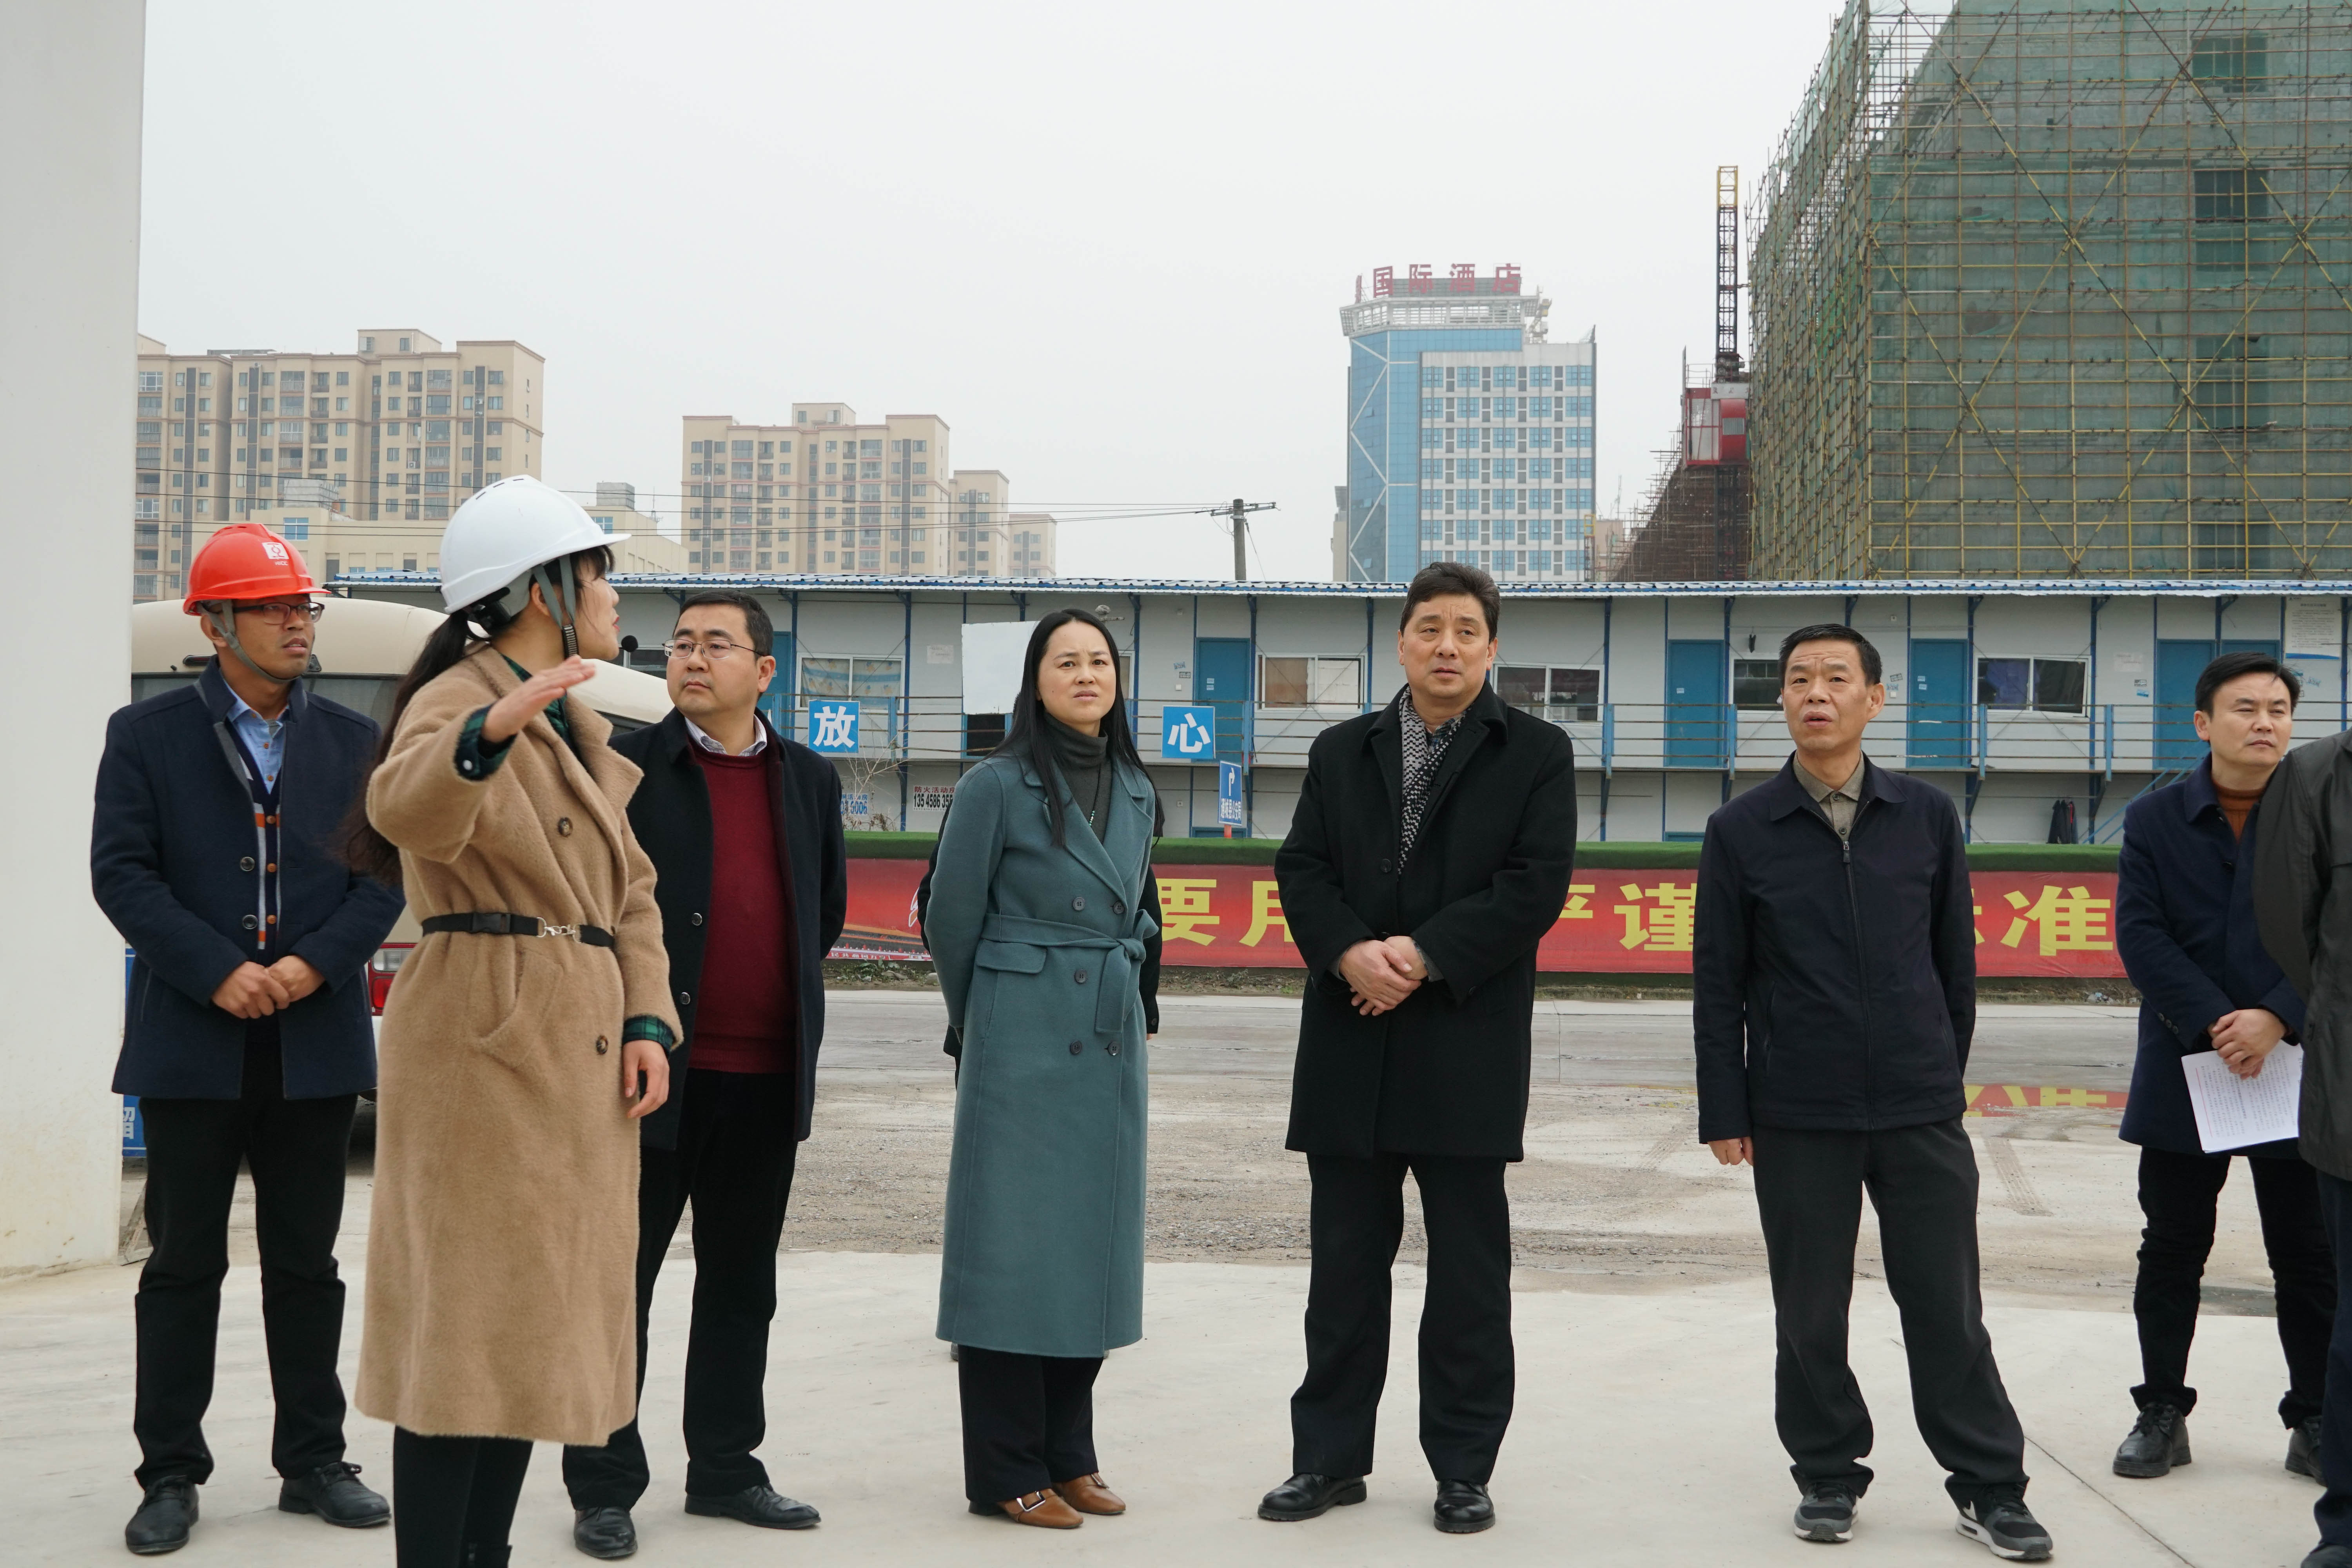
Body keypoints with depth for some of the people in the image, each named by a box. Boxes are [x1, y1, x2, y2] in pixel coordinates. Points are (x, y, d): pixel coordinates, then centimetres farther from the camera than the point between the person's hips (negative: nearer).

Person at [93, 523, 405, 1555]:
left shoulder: (353, 740, 9)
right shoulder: (146, 735, 2)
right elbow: (121, 872, -5)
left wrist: (317, 963, -11)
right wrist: (216, 971, -16)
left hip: (317, 1042, 2)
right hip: (191, 1044, -2)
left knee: (307, 1264, 9)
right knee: (184, 1264, 3)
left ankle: (313, 1462, 18)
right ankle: (170, 1474, 12)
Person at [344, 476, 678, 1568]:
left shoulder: (576, 728, 19)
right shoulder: (457, 701, -8)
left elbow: (629, 890, 18)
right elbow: (410, 813, -31)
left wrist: (647, 1020, 3)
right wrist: (491, 731, -51)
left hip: (579, 1059, 9)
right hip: (485, 1046, -9)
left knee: (536, 1321, 11)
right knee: (469, 1322, -8)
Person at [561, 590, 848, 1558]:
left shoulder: (809, 779, 11)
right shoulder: (624, 767, -4)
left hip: (766, 1077, 5)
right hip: (655, 1068, -4)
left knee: (741, 1286, 13)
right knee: (620, 1280, 3)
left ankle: (725, 1470, 25)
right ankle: (603, 1489, 11)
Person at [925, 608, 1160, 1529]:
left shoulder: (1135, 791, 11)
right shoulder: (998, 786, -7)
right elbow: (950, 919, -2)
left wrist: (1115, 989, 16)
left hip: (1110, 1043, 6)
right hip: (1022, 1045, -6)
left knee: (1091, 1244, 9)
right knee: (1013, 1242, -3)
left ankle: (1068, 1455, 19)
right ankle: (1007, 1472, 4)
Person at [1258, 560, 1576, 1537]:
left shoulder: (1536, 754, 3)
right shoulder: (1341, 753, 13)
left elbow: (1536, 885, -7)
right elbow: (1301, 870, 4)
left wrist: (1424, 957, -15)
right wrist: (1351, 953, -15)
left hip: (1467, 1045, -3)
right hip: (1351, 1045, 3)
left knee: (1469, 1268, 4)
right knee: (1345, 1263, 8)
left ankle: (1464, 1470, 13)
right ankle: (1331, 1458, 17)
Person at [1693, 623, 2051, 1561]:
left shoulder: (1928, 817, 4)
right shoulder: (1742, 831, 1)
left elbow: (1955, 959, 10)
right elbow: (1719, 983, 2)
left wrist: (1945, 1076, 10)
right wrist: (1724, 1112, -2)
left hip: (1921, 1112, 0)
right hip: (1797, 1117, 0)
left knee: (1947, 1307, 4)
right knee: (1810, 1314, 8)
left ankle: (1990, 1489, 15)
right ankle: (1829, 1477, 23)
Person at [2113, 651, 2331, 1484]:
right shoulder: (2155, 819, 2)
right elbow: (2141, 935, -6)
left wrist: (2277, 1020, -18)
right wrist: (2215, 1025, -16)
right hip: (2184, 1069, 1)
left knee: (2308, 1256, 6)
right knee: (2172, 1250, 8)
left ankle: (2317, 1419, 18)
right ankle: (2162, 1413, 19)